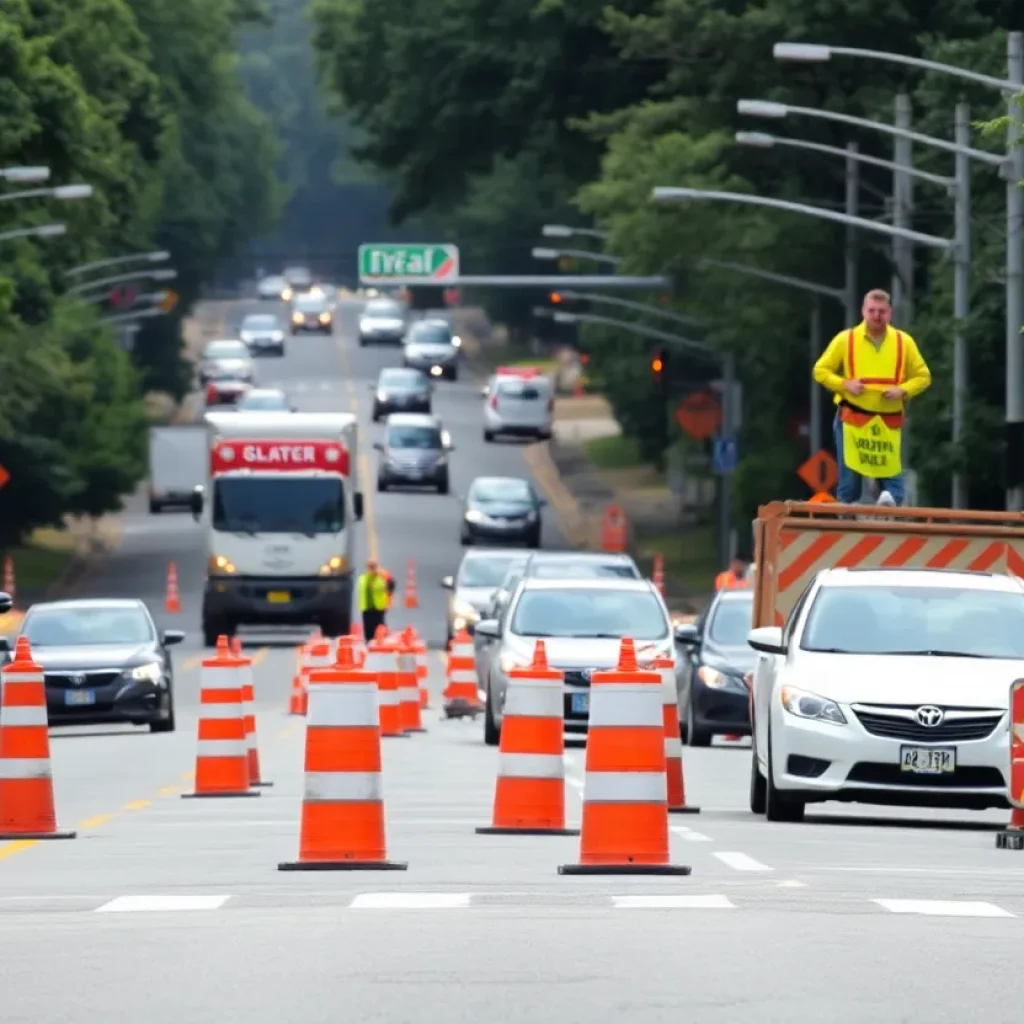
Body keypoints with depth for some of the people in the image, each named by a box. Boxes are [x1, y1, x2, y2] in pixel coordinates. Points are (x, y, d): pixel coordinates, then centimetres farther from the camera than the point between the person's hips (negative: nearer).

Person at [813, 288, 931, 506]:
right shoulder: (846, 340, 2)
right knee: (849, 472, 0)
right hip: (852, 419, -1)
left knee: (891, 470, -10)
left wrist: (902, 390, -11)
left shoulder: (904, 342, 5)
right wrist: (844, 384, -11)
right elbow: (821, 370, 6)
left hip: (888, 422, 1)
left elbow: (923, 377, 9)